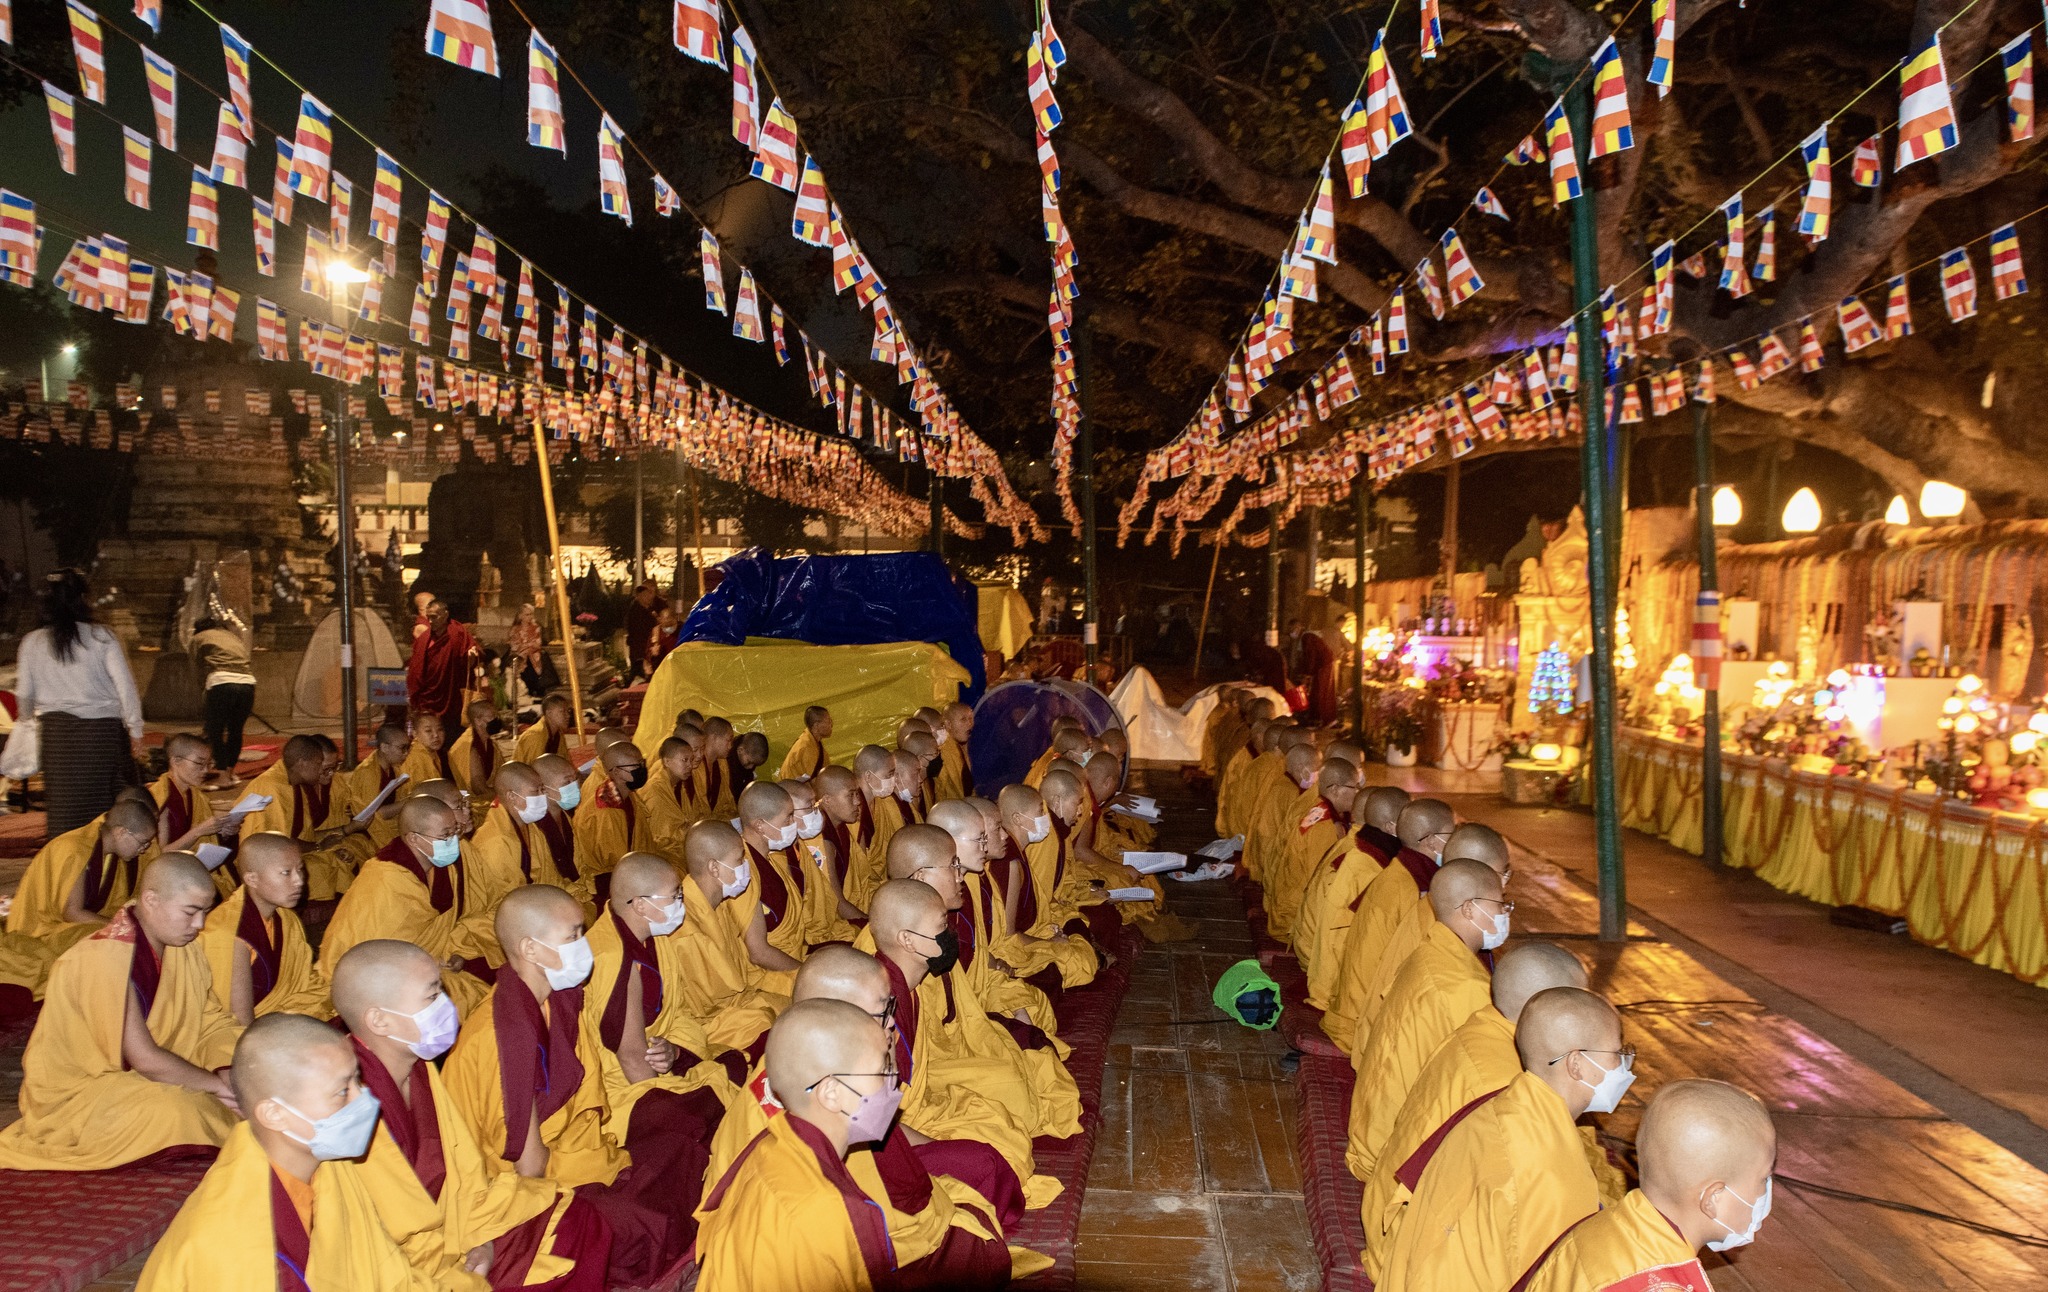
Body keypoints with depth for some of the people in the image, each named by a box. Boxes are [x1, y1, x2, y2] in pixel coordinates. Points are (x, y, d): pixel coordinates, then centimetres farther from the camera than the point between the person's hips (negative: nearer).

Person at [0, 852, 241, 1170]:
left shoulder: (181, 946, -2)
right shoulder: (107, 958, -26)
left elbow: (214, 1022, 1)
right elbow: (144, 1059, -26)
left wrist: (228, 1073, -18)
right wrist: (219, 1084, -20)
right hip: (77, 1092, -7)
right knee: (175, 1111, -32)